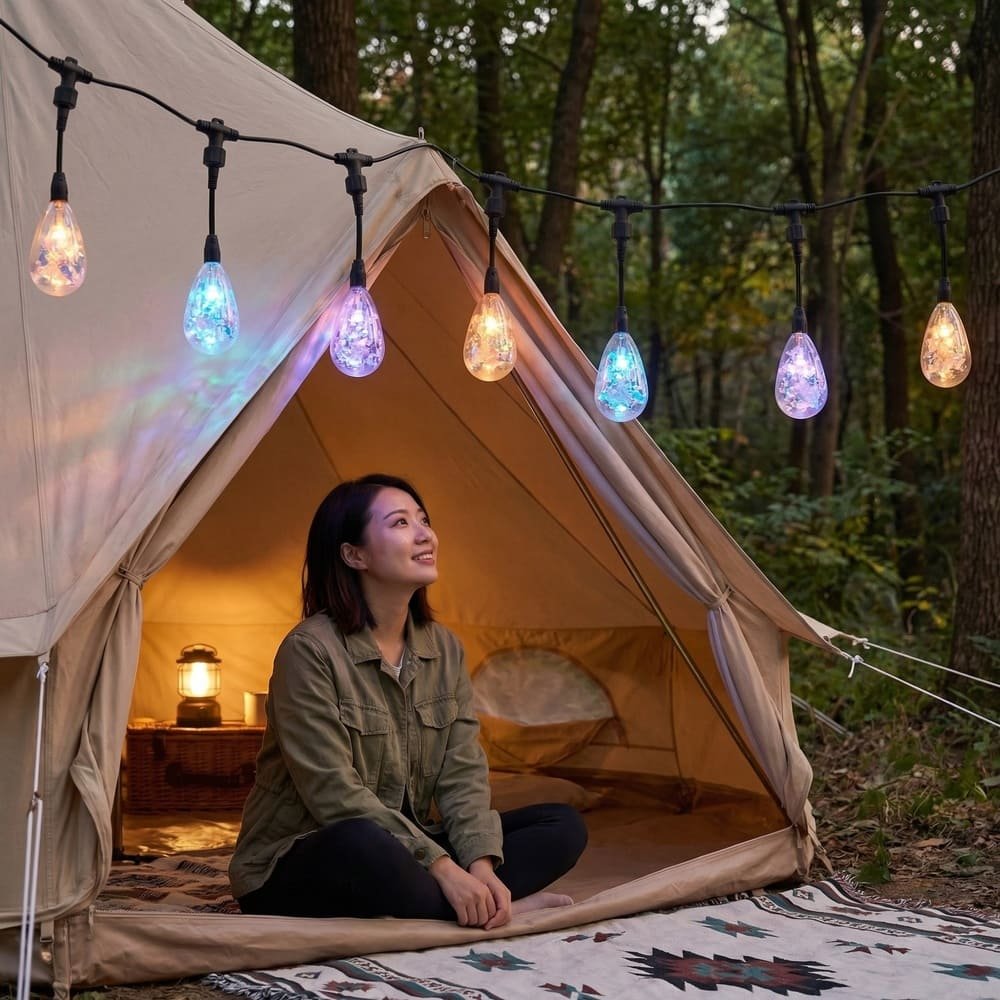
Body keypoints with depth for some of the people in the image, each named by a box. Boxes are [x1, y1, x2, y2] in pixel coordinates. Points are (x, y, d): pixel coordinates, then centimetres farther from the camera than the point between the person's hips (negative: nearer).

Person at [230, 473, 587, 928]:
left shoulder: (444, 648, 4)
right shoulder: (310, 650, -18)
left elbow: (462, 773, -1)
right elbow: (334, 793, -23)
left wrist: (481, 863, -20)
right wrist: (441, 866, -27)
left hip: (405, 845, 7)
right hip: (296, 871, -7)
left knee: (563, 826, -5)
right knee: (363, 847, -42)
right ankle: (501, 908, -21)